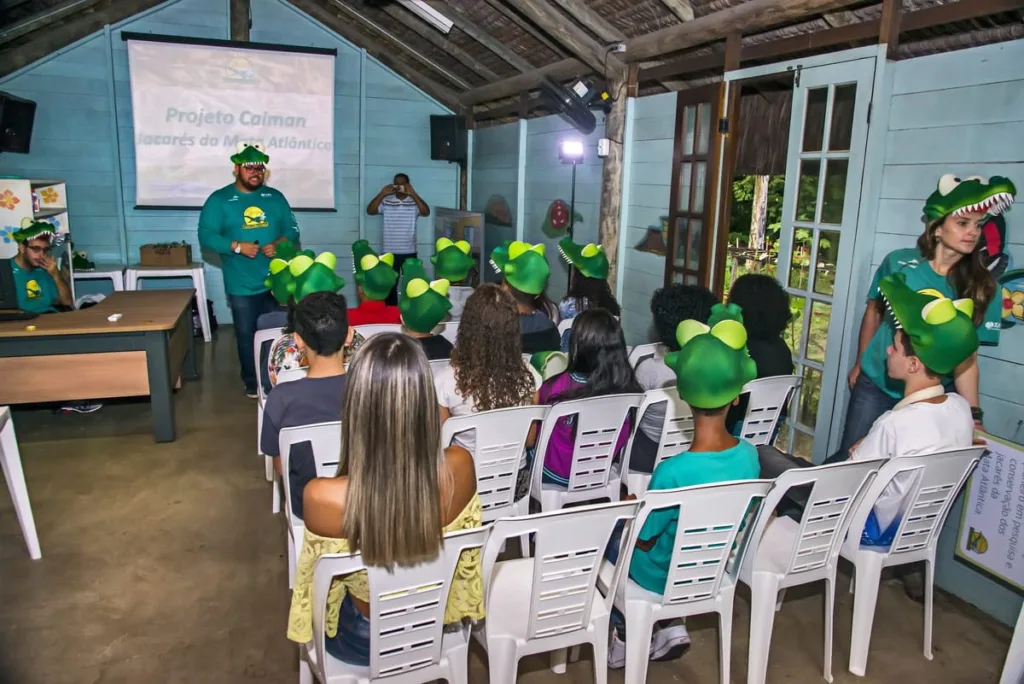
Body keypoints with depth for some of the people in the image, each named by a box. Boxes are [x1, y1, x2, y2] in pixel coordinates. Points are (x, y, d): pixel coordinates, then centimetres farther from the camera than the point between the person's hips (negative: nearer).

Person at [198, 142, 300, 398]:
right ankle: (252, 382, 22)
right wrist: (237, 246, -22)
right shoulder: (219, 200, -2)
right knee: (246, 335, 7)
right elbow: (206, 236, -8)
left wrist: (278, 244, -14)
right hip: (242, 285, -2)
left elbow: (292, 230, 7)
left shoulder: (275, 197, 9)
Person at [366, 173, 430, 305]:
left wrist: (413, 194, -26)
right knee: (390, 285, 7)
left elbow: (426, 212, -19)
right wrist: (382, 194, -20)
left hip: (409, 252, 0)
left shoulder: (414, 202, -1)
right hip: (390, 252, 0)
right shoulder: (386, 202, 1)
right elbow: (370, 211, -12)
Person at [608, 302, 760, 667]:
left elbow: (644, 539, -19)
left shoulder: (673, 471, -36)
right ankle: (670, 627, 22)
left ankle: (627, 632, 29)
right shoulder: (749, 455, -18)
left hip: (666, 577, -5)